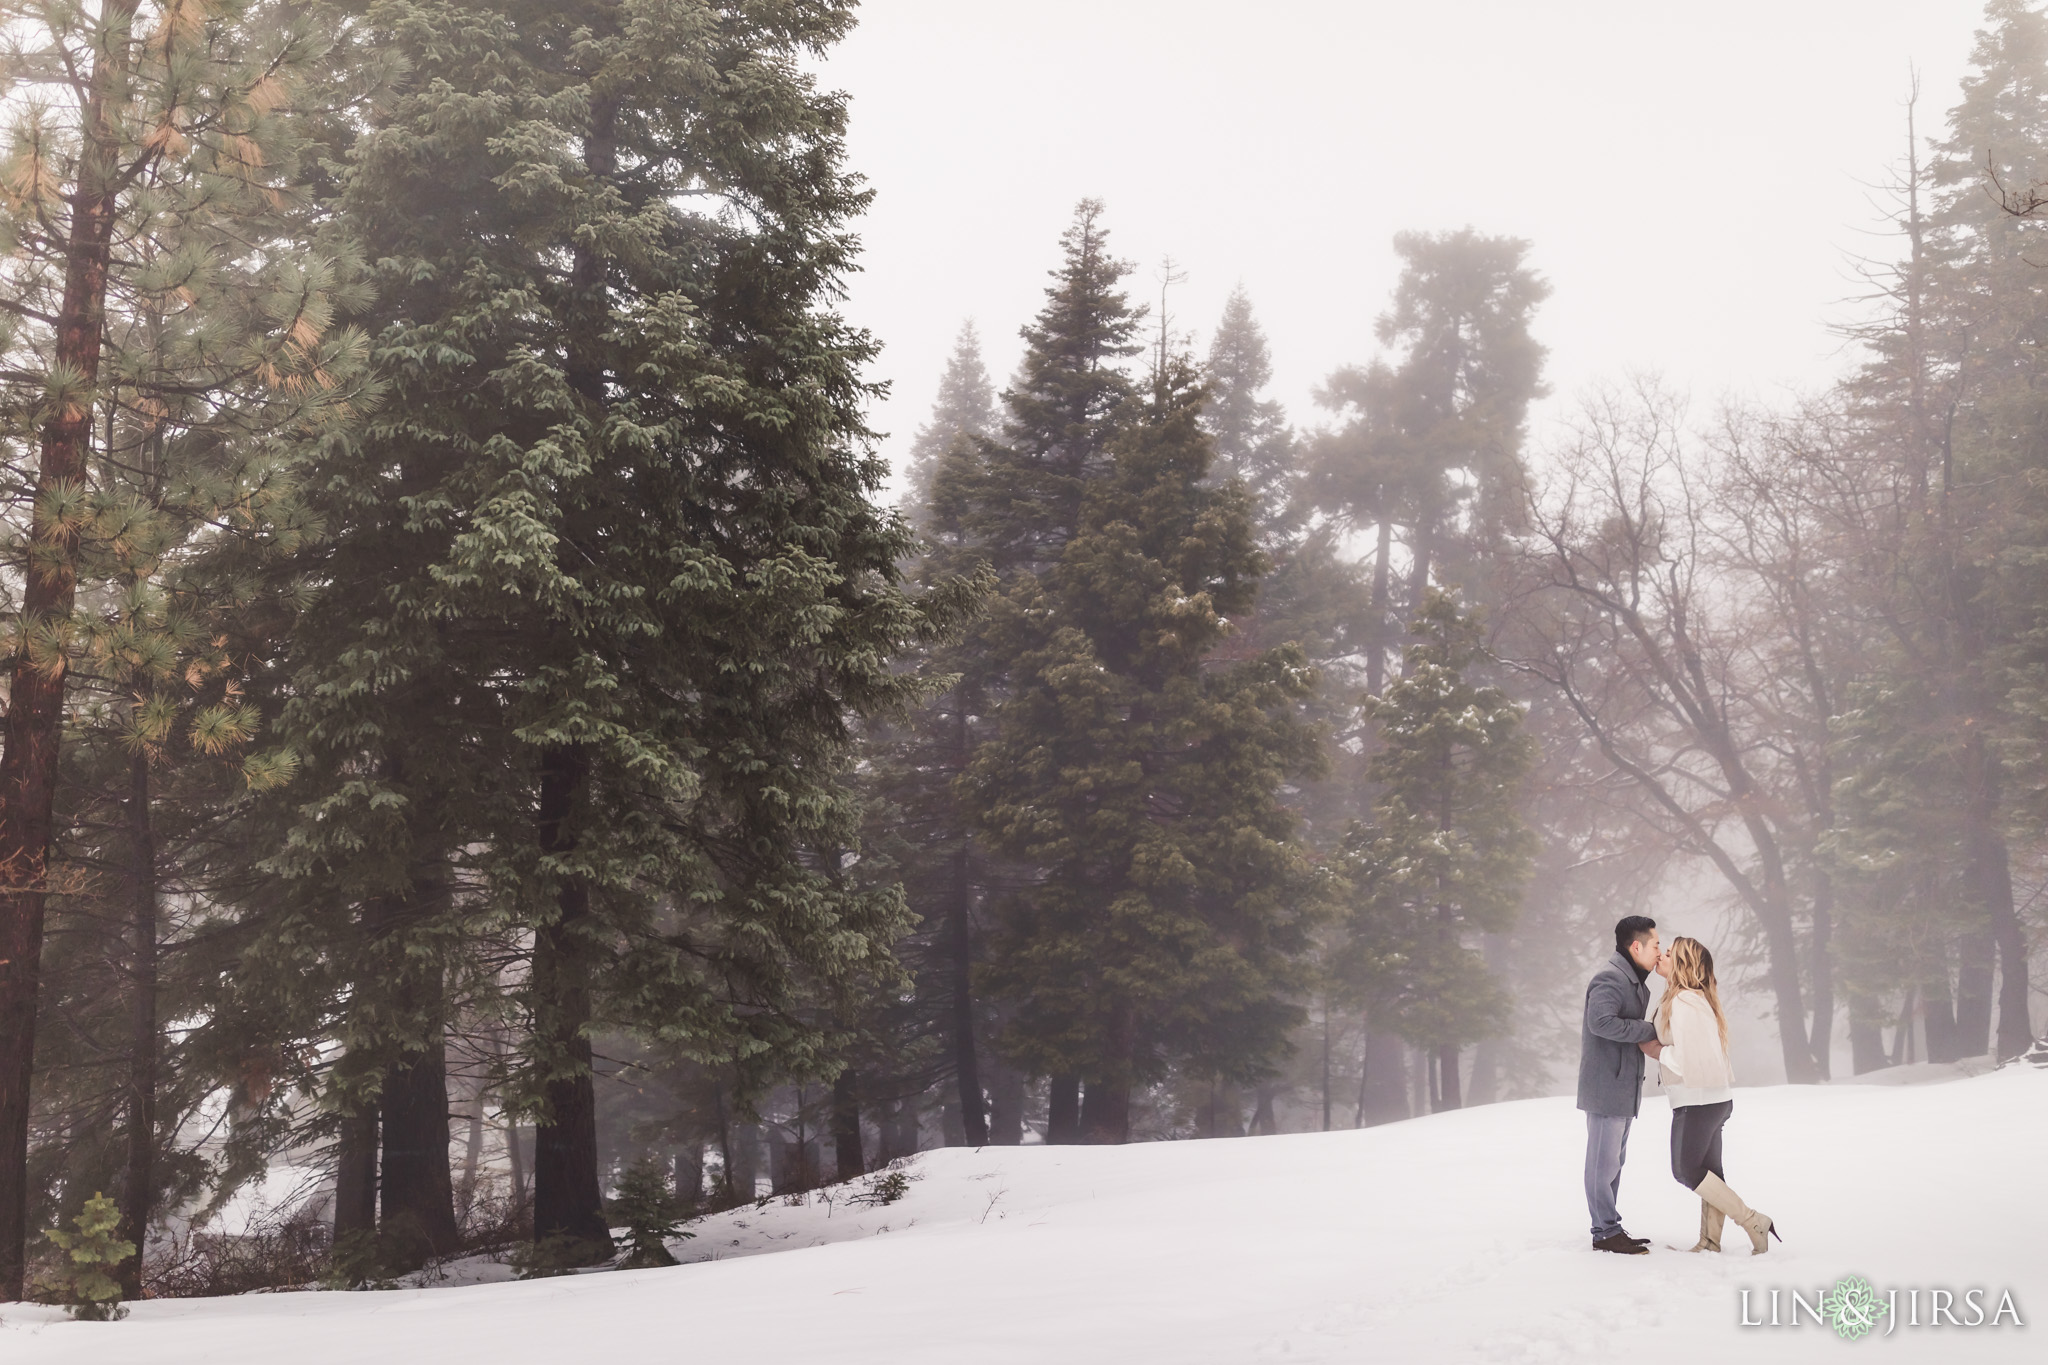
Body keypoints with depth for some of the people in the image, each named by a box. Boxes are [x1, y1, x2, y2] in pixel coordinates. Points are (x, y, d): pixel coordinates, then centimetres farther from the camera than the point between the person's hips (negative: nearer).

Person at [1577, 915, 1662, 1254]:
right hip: (1605, 1085, -11)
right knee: (1604, 1159, -5)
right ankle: (1605, 1232, 0)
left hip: (1623, 1085, 11)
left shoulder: (1633, 979, 18)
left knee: (1614, 1160, 15)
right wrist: (1650, 1031, -23)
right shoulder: (1610, 978, -16)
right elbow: (1602, 1021, -30)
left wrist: (1648, 1042, 0)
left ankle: (1611, 1228, 23)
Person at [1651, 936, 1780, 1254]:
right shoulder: (1700, 997, 12)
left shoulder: (1682, 1002, -20)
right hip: (1715, 1096, 10)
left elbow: (1688, 1057, -24)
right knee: (1707, 1170, 11)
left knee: (1686, 1170, -3)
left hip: (1697, 1097, -10)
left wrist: (1657, 1051, -11)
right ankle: (1709, 1241, 14)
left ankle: (1752, 1222, -3)